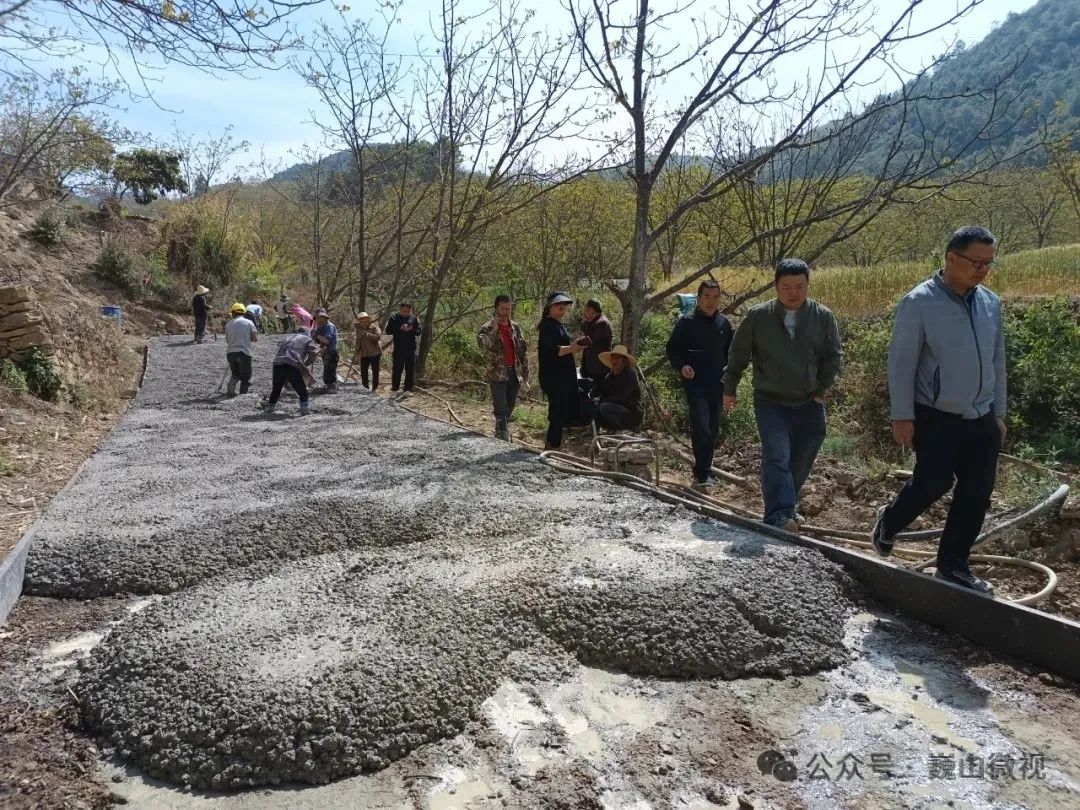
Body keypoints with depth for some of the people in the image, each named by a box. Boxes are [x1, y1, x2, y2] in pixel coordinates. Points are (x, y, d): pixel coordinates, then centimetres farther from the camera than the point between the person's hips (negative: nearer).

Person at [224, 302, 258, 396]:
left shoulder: (228, 324, 9)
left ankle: (230, 389, 3)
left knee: (235, 373, 23)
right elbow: (255, 338, 0)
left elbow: (227, 340, 12)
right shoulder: (248, 322, 1)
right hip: (244, 353, -3)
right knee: (245, 376, 9)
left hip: (230, 352, 3)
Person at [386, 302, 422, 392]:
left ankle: (409, 387, 15)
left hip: (411, 348, 2)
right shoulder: (394, 318, 2)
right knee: (397, 368, 2)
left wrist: (411, 330, -13)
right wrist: (399, 329, -16)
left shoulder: (413, 318, 7)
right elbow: (388, 331, -3)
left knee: (410, 369, 7)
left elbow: (419, 330, 8)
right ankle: (395, 387, 11)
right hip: (398, 348, -2)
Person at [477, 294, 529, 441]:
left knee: (509, 408, 14)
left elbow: (523, 351, 12)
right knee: (501, 410, -8)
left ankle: (499, 436, 30)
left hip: (514, 373, 5)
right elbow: (483, 345, -26)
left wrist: (525, 373, 8)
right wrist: (494, 329, -28)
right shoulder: (487, 328, -5)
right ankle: (504, 440, -8)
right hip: (497, 375, -5)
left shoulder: (515, 328, 10)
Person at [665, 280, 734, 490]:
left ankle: (704, 471, 24)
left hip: (716, 383, 5)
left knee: (713, 429, 10)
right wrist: (681, 366, -20)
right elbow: (673, 349, -3)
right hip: (694, 382, -5)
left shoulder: (724, 323, 9)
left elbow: (729, 351, 20)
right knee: (701, 427, -15)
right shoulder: (687, 322, -4)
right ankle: (702, 474, -8)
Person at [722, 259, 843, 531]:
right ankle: (780, 516, -26)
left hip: (809, 405, 3)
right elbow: (738, 354, 4)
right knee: (777, 458, -18)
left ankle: (788, 507, 31)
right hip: (771, 403, -2)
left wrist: (821, 390, 2)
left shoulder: (823, 317, -2)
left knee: (800, 464, 10)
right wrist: (729, 390, 9)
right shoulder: (758, 316, -6)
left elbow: (834, 356, 7)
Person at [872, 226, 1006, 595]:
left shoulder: (990, 303, 7)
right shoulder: (918, 303, -11)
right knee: (934, 481, -9)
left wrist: (999, 412, 13)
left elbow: (997, 361, 14)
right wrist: (902, 416, -13)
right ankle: (889, 521, 22)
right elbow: (901, 364, -11)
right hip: (936, 419, -6)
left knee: (976, 493, 6)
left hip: (981, 420, 6)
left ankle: (953, 565, 20)